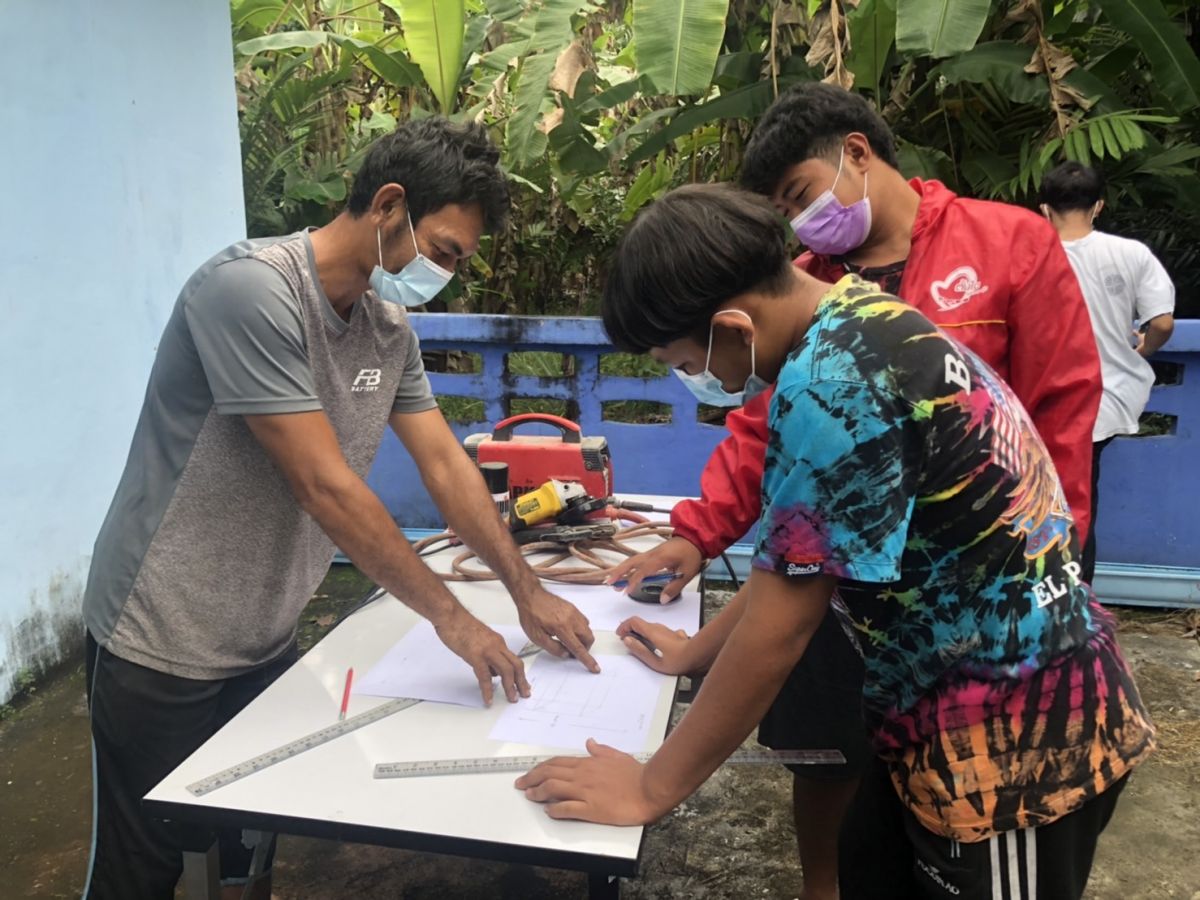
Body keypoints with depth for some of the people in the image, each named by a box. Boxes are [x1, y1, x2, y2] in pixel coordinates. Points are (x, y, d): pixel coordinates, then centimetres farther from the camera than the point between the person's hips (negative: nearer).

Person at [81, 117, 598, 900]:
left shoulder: (390, 327, 1)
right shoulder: (252, 289, -24)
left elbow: (446, 465, 3)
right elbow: (323, 485, -27)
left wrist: (528, 592, -3)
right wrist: (450, 615, -20)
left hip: (267, 640, 7)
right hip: (164, 646, -7)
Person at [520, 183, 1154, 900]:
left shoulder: (831, 378, -27)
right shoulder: (859, 319, 3)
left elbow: (782, 625, -24)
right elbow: (795, 553, 11)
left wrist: (651, 788, -13)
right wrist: (698, 651, 18)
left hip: (1015, 730, -9)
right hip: (963, 709, 9)